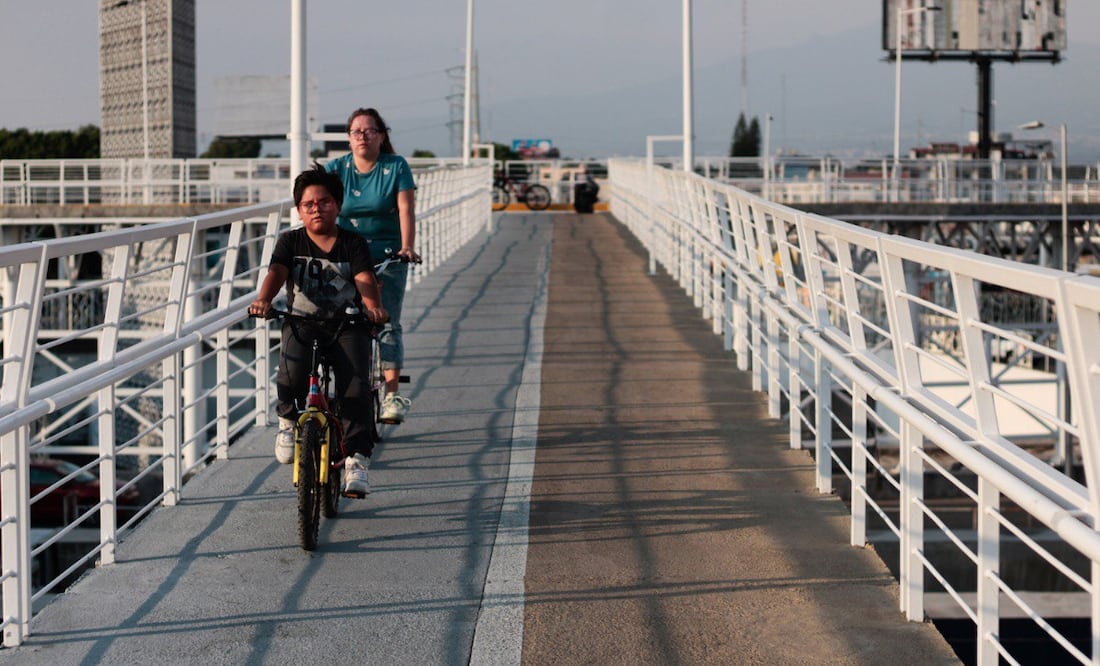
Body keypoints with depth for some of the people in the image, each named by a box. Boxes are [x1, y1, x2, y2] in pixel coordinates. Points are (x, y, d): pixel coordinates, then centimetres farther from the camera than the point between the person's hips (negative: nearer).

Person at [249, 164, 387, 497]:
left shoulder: (353, 244, 7)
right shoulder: (291, 241, 8)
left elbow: (365, 279, -9)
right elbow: (276, 272, -9)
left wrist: (373, 305, -31)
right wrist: (263, 300, -31)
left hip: (347, 325, 0)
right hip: (301, 322, 0)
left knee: (355, 386, -23)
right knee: (291, 375, -30)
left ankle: (356, 460, -14)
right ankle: (288, 420, 2)